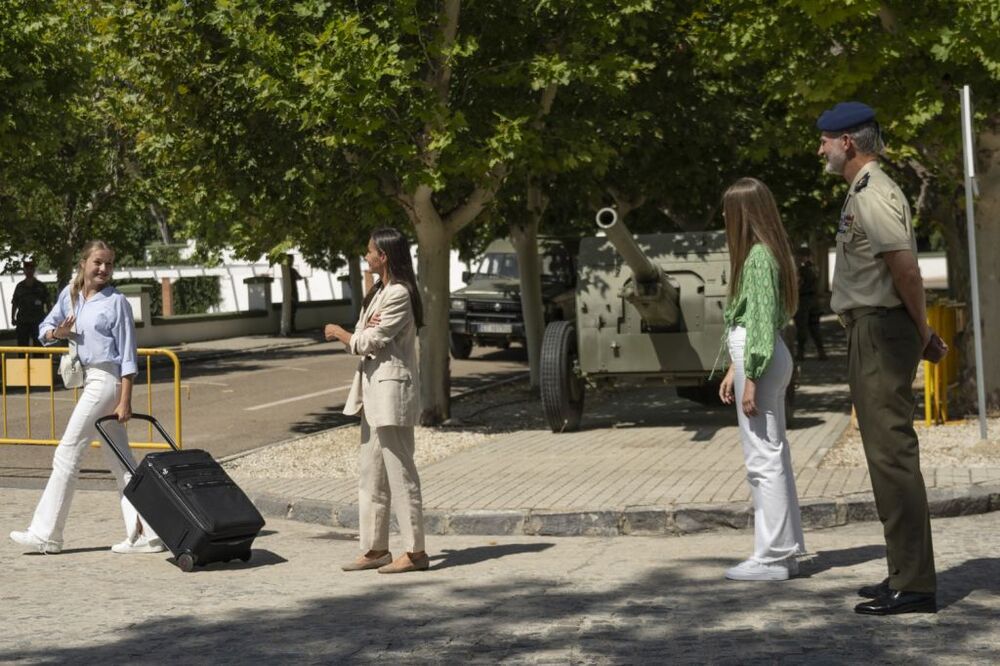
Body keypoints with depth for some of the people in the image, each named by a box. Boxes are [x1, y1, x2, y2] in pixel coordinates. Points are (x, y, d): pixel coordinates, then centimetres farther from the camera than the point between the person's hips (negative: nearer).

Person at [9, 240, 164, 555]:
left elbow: (127, 355, -9)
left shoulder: (116, 302, -8)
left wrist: (125, 400, -14)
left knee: (67, 454, -4)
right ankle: (145, 534, 8)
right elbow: (44, 329, 18)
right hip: (89, 379, 8)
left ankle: (45, 534, 3)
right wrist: (58, 333, -6)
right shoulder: (70, 294, 11)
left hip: (106, 381, -8)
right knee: (120, 462, 6)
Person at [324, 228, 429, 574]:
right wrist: (366, 328, -12)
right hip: (374, 389, 10)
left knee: (400, 473, -7)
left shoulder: (399, 294, -15)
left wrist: (339, 333, 2)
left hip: (391, 389, -10)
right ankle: (375, 548, 17)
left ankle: (416, 551, -3)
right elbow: (363, 339, 11)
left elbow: (368, 343, -15)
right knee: (372, 476, 12)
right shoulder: (379, 292, 17)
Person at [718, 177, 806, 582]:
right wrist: (734, 370, 20)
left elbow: (762, 321, -19)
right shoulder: (763, 252, 15)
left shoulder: (758, 256, -15)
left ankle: (772, 557, -2)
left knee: (763, 458, -6)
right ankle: (786, 549, 19)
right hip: (762, 359, 10)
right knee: (774, 456, 13)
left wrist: (750, 377, -20)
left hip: (760, 361, -10)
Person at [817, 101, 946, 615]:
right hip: (869, 330, 11)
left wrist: (922, 332, -11)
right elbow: (901, 270, 19)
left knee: (891, 451, -10)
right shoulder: (863, 191, 18)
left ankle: (913, 584, -9)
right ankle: (906, 573, 22)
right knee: (885, 451, 14)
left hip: (881, 331, -11)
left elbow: (905, 268, -22)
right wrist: (921, 332, 16)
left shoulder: (873, 194, -15)